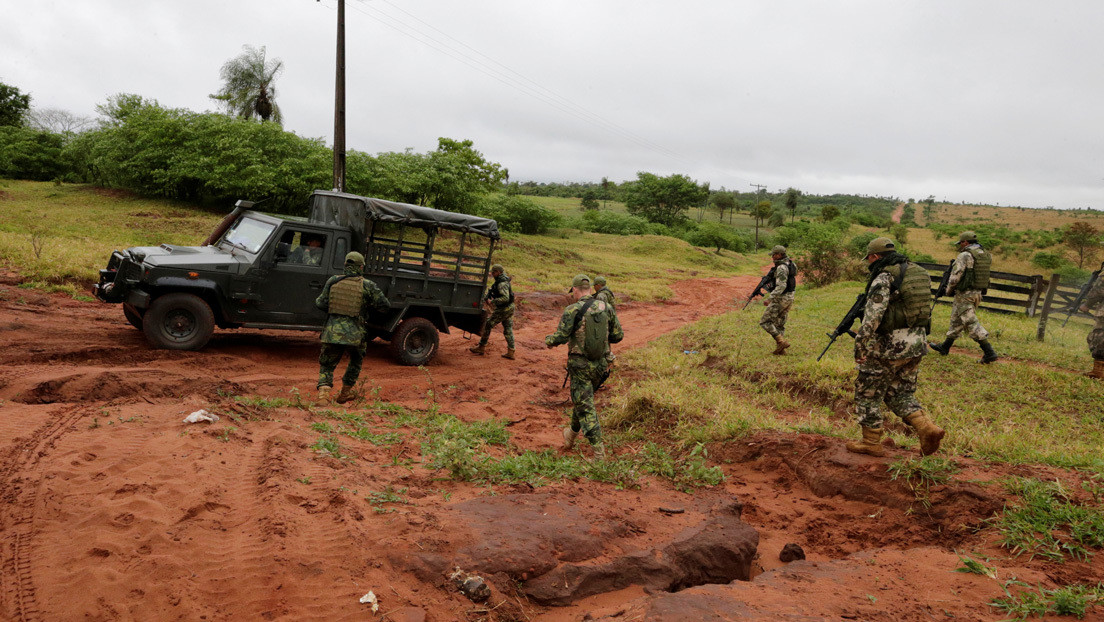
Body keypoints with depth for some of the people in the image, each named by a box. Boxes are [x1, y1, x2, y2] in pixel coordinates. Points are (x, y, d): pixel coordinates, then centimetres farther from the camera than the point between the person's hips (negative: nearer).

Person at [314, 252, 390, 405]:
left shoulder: (333, 281, 3)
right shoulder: (367, 285, -3)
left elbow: (322, 304, 6)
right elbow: (384, 305, 2)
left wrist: (317, 300, 29)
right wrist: (369, 303, 20)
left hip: (332, 332, 1)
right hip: (354, 334, -1)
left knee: (326, 366, 12)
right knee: (356, 361, 27)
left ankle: (324, 391, -11)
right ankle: (345, 393, 32)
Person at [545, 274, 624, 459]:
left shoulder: (573, 310, -14)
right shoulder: (606, 308, 1)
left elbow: (561, 337, -16)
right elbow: (618, 335, 6)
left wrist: (548, 340, 6)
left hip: (580, 365, -5)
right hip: (601, 364, 6)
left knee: (585, 408, 0)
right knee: (582, 400, 25)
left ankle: (599, 452, -6)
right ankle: (572, 434, 44)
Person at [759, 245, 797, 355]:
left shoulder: (781, 268, -21)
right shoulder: (789, 264, 11)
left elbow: (781, 286, -29)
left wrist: (769, 298, -32)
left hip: (781, 298, -10)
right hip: (789, 297, 10)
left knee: (764, 322, -3)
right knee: (779, 324, 14)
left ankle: (781, 341, -8)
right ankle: (780, 349, 14)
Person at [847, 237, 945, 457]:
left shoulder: (884, 278, -14)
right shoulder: (918, 273, 11)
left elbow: (873, 315, -22)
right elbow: (925, 310, 19)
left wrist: (860, 345, -18)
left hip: (890, 346, -8)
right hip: (917, 342, 8)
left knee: (867, 392, 7)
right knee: (900, 393, 19)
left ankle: (871, 443, 13)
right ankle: (927, 429, 1)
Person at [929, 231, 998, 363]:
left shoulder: (964, 256, -16)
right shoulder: (986, 255, 9)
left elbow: (955, 277, -17)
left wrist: (949, 289, 0)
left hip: (964, 294, -9)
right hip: (978, 293, 9)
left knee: (971, 324, -7)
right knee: (956, 320, 19)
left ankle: (989, 352, -10)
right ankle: (945, 347, 29)